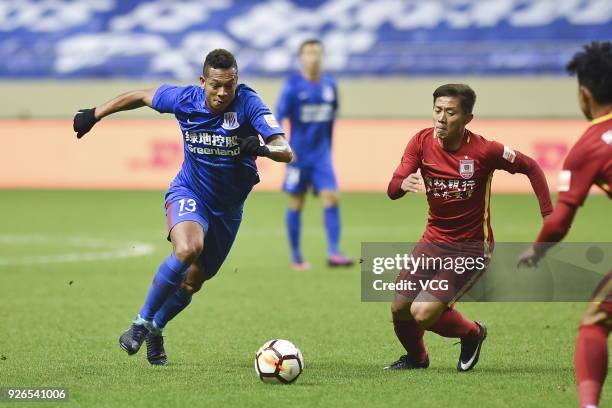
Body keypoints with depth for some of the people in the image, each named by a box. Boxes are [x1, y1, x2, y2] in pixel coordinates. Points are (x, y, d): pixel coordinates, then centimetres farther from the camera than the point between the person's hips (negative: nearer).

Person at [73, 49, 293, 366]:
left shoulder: (248, 104, -23)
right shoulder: (184, 99, -16)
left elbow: (285, 152, -32)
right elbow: (141, 96, 5)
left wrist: (262, 149, -54)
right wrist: (94, 114, 11)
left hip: (228, 206, 1)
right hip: (188, 193, -1)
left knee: (193, 282, 12)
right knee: (188, 249, -33)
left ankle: (156, 328, 43)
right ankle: (142, 322, -16)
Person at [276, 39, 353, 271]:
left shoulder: (330, 86, 6)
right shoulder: (292, 86, -8)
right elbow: (278, 118, -12)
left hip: (322, 155, 3)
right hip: (298, 154, -3)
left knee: (331, 197, -11)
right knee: (296, 204, 4)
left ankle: (333, 253, -12)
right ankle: (296, 257, 14)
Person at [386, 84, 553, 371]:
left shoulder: (484, 150, -18)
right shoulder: (422, 142, -8)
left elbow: (530, 167, -5)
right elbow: (392, 190, -13)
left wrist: (549, 217, -9)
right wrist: (403, 184, -37)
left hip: (471, 249, -5)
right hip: (433, 240, 5)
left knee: (423, 312, -19)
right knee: (399, 309, 4)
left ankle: (472, 333, 14)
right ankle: (416, 357, 37)